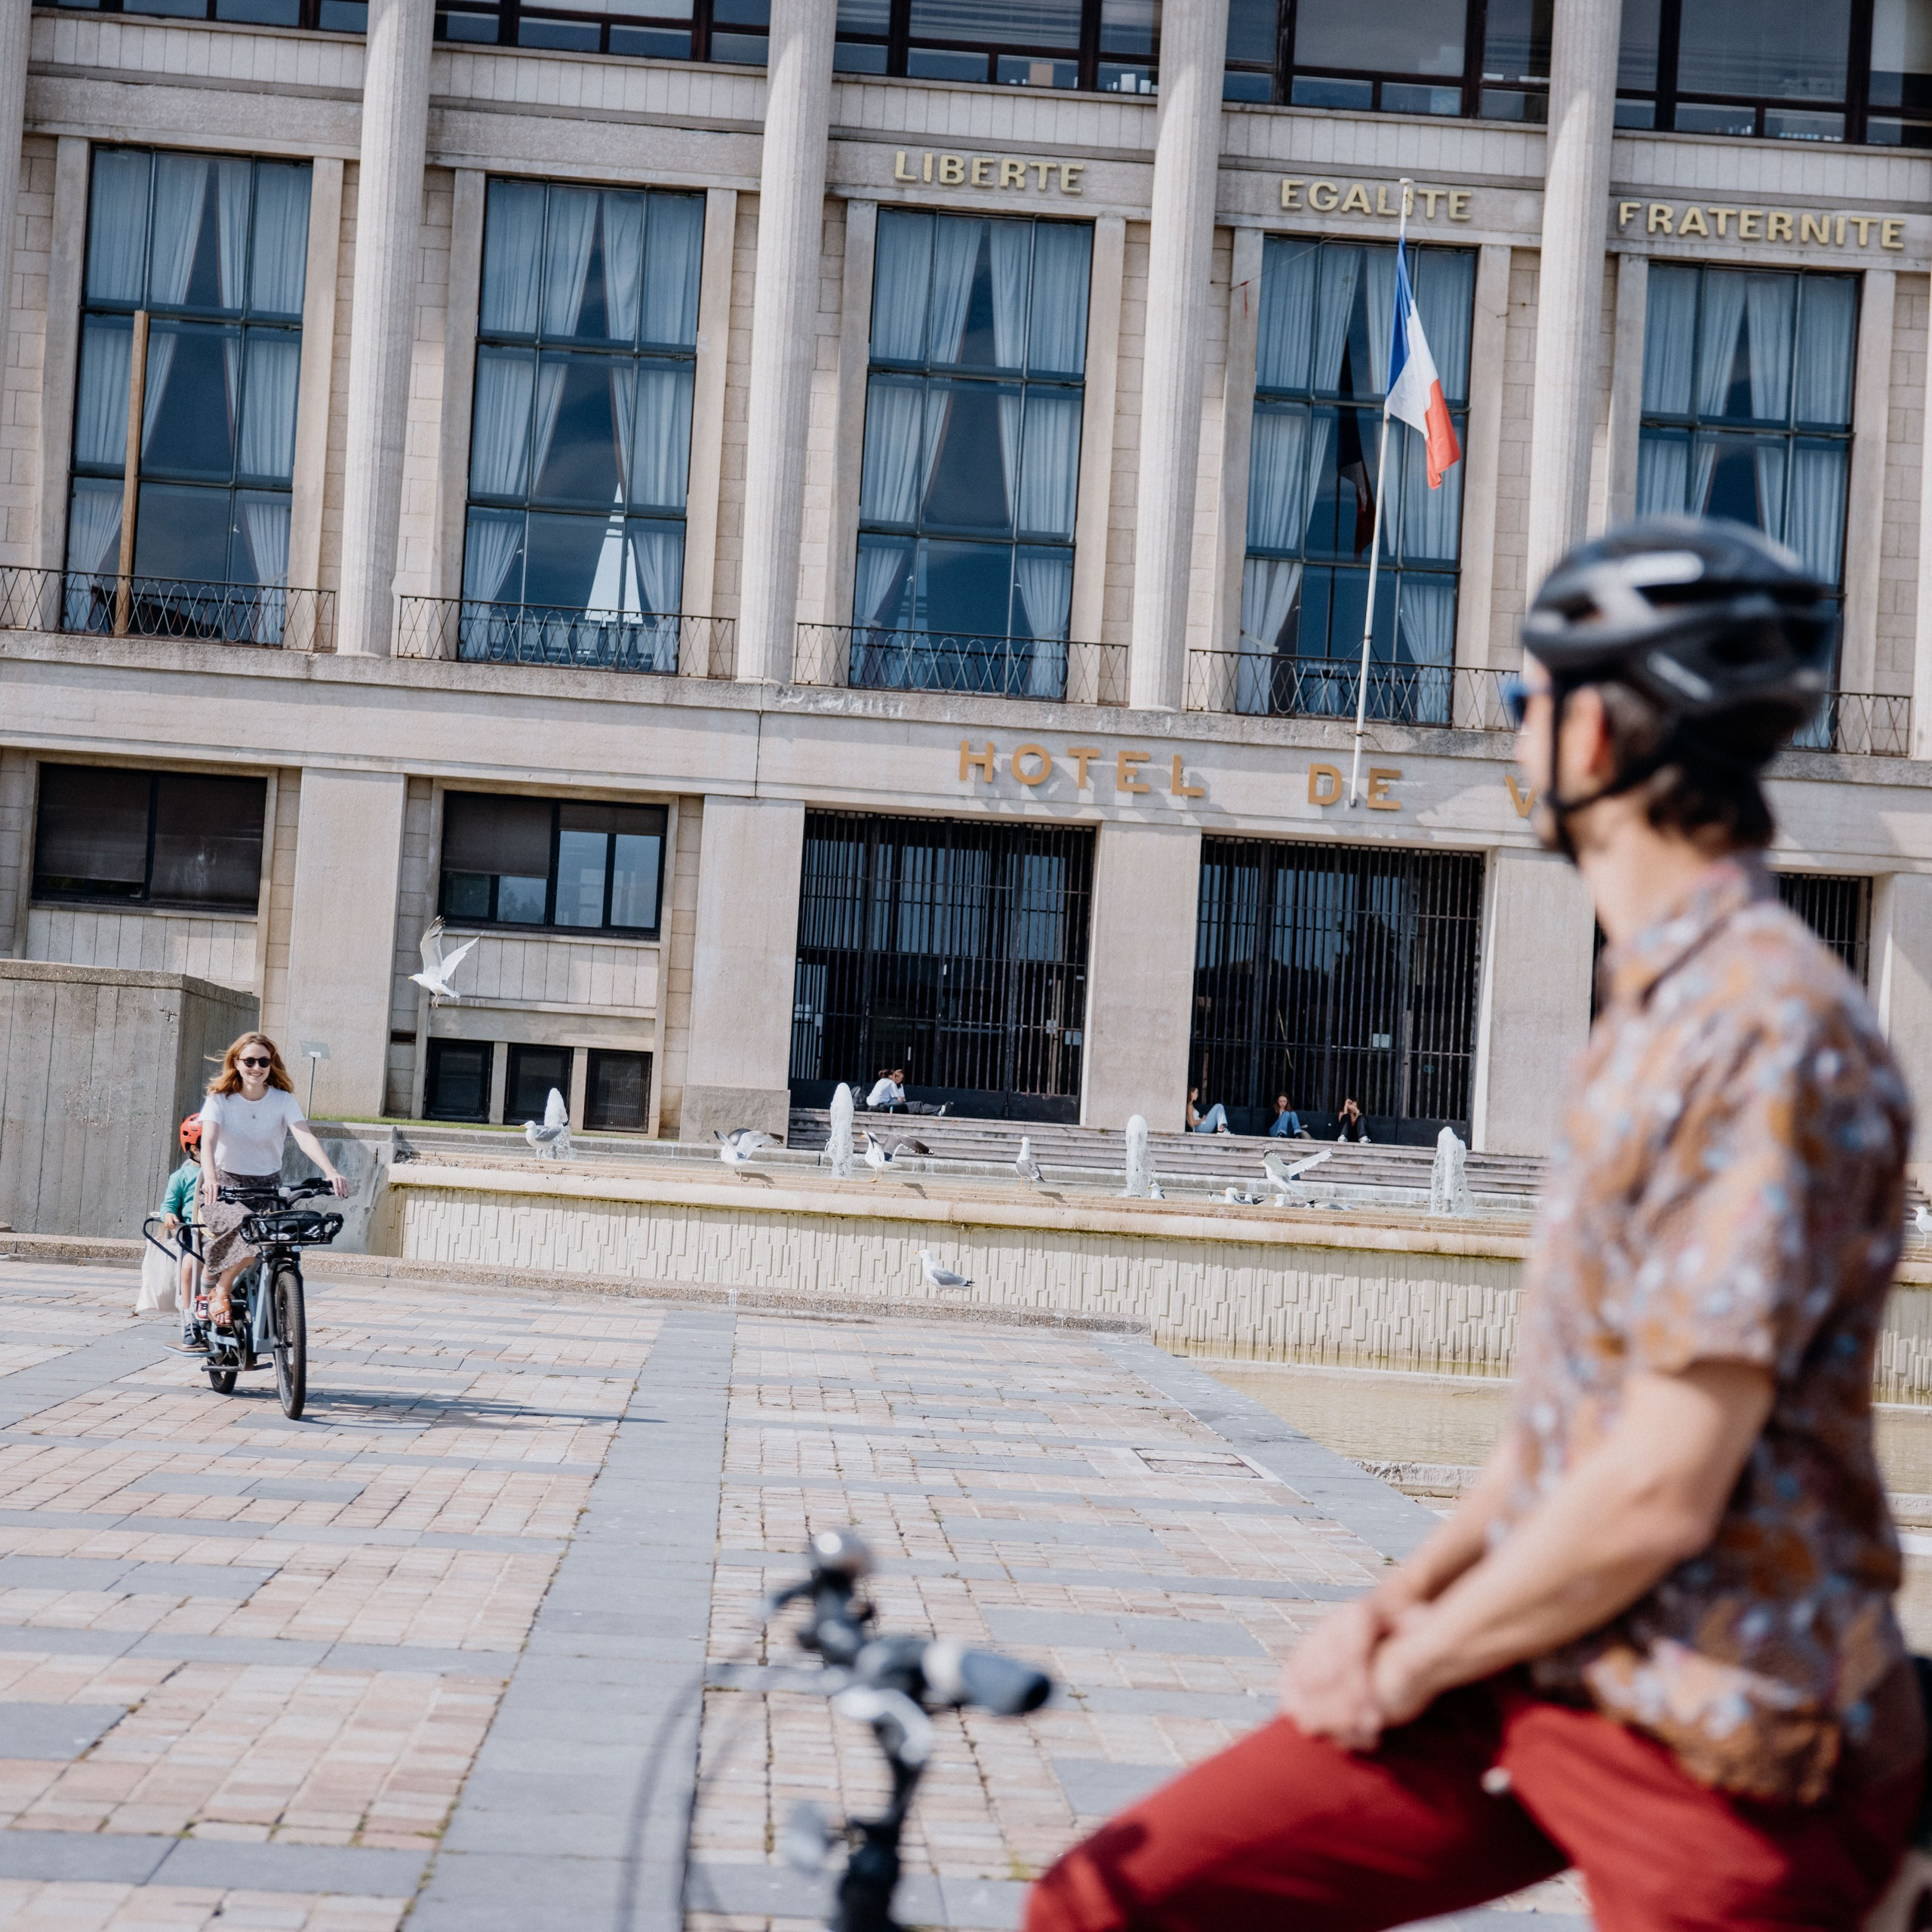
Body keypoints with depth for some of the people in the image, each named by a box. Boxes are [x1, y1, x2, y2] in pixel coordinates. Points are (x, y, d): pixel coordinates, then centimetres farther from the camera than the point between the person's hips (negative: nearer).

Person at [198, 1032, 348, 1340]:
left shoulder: (283, 1100, -4)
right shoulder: (220, 1099, -7)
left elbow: (305, 1136, -19)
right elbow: (207, 1141, -22)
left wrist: (331, 1172, -37)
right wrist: (209, 1178, -43)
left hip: (268, 1190, 2)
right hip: (226, 1188, -2)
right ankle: (221, 1290, -8)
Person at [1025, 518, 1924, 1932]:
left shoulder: (1771, 1032, -19)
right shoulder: (1659, 1009, 13)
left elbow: (1661, 1490, -22)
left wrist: (1414, 1662, -9)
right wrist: (1405, 1598, 7)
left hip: (1721, 1753, -8)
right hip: (1553, 1669, 8)